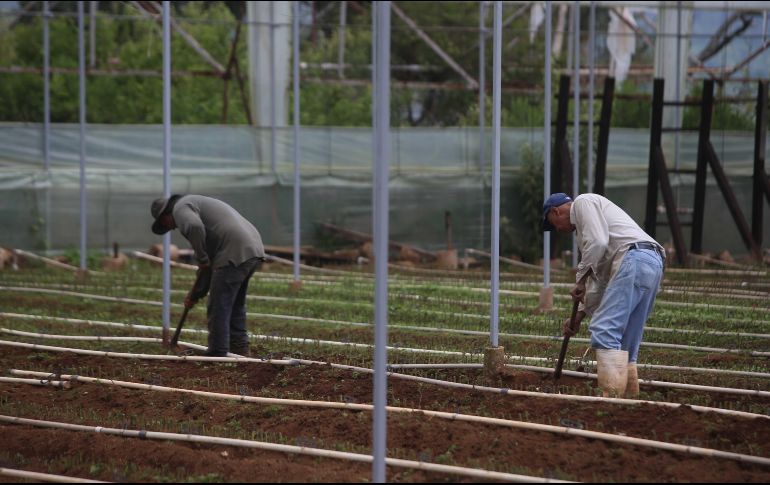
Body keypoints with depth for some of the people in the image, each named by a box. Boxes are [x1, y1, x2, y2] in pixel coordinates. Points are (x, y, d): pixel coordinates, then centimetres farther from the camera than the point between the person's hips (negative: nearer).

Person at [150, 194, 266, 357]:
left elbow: (195, 227, -23)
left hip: (234, 253, -10)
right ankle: (239, 348, 28)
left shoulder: (181, 207, 4)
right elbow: (210, 263, 34)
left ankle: (217, 355, 1)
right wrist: (196, 293, 34)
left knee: (218, 308, -2)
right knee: (235, 305, 23)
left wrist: (201, 259, -8)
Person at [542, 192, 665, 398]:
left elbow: (597, 243, -10)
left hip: (633, 260, -10)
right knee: (624, 340, 11)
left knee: (605, 331, -14)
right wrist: (578, 317, 34)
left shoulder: (582, 202, 8)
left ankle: (612, 396, -23)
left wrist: (580, 279, -1)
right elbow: (600, 280, 35)